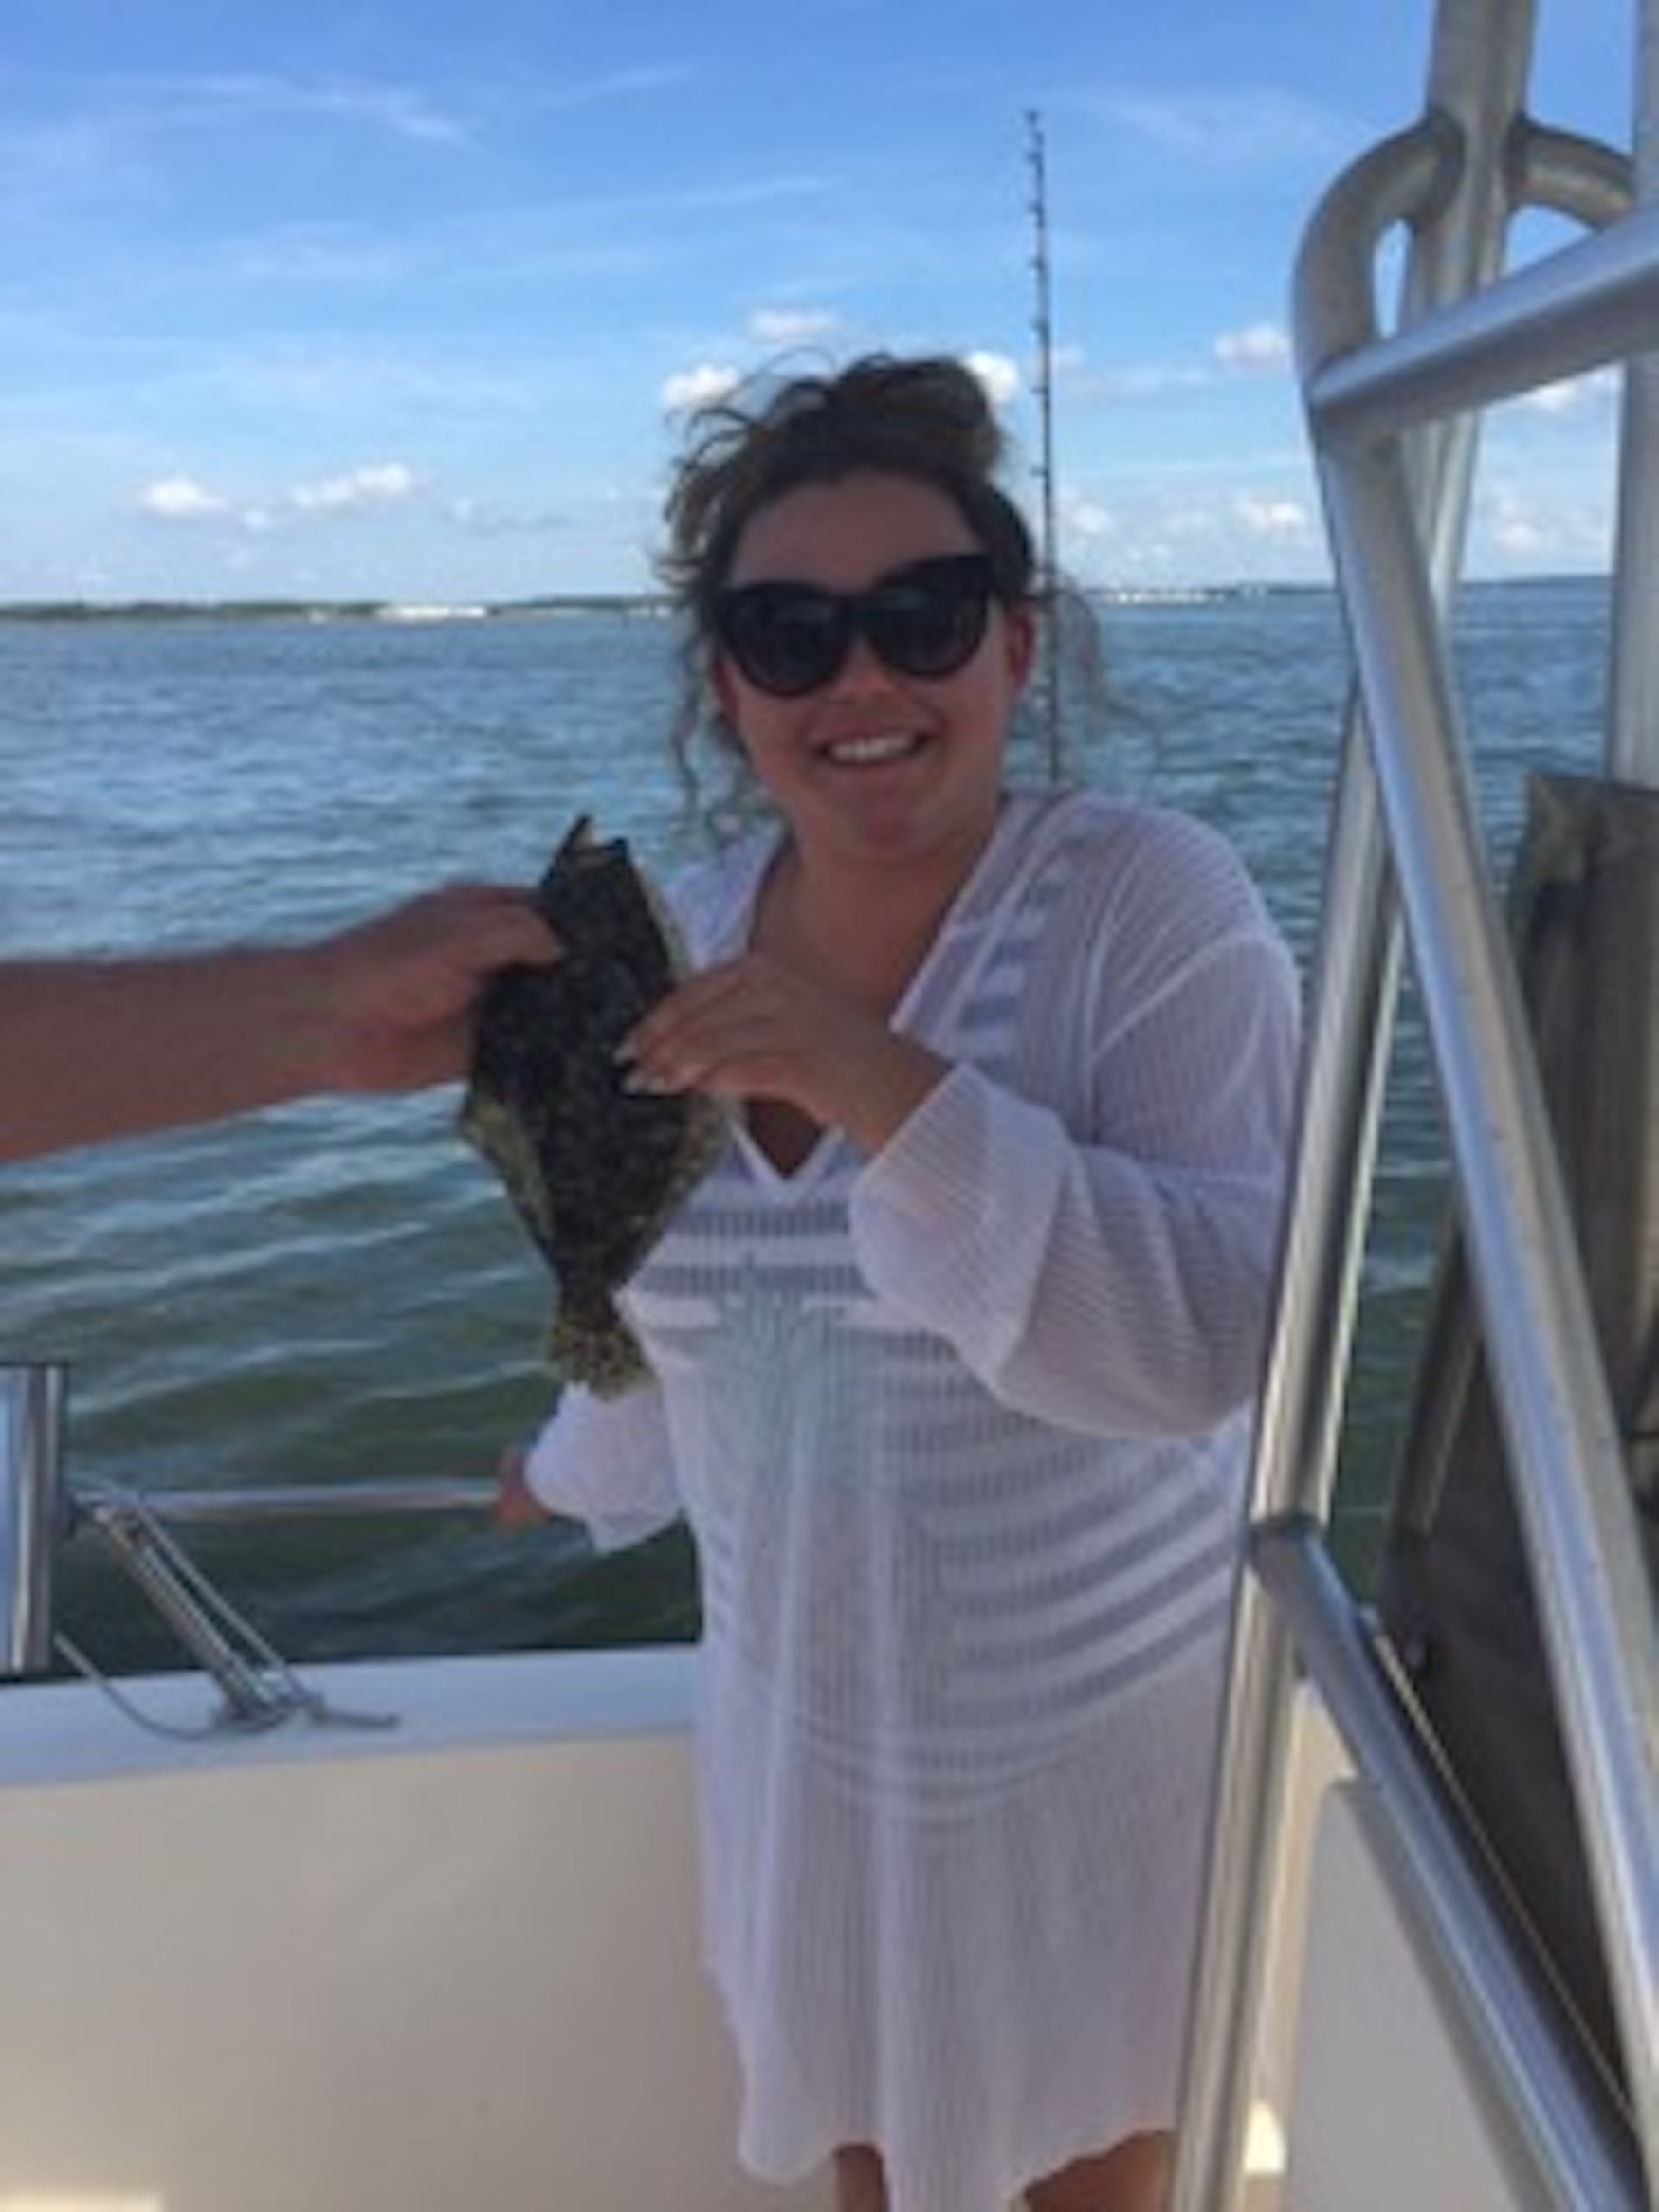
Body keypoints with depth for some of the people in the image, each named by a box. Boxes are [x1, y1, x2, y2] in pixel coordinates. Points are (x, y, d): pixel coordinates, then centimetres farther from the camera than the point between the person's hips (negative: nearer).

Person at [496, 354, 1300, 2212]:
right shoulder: (695, 933, -4)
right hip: (804, 1707, 4)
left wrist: (894, 1090, -38)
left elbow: (1211, 1336, -30)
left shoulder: (1149, 906, -20)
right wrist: (580, 1469, 26)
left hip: (1094, 1726, -4)